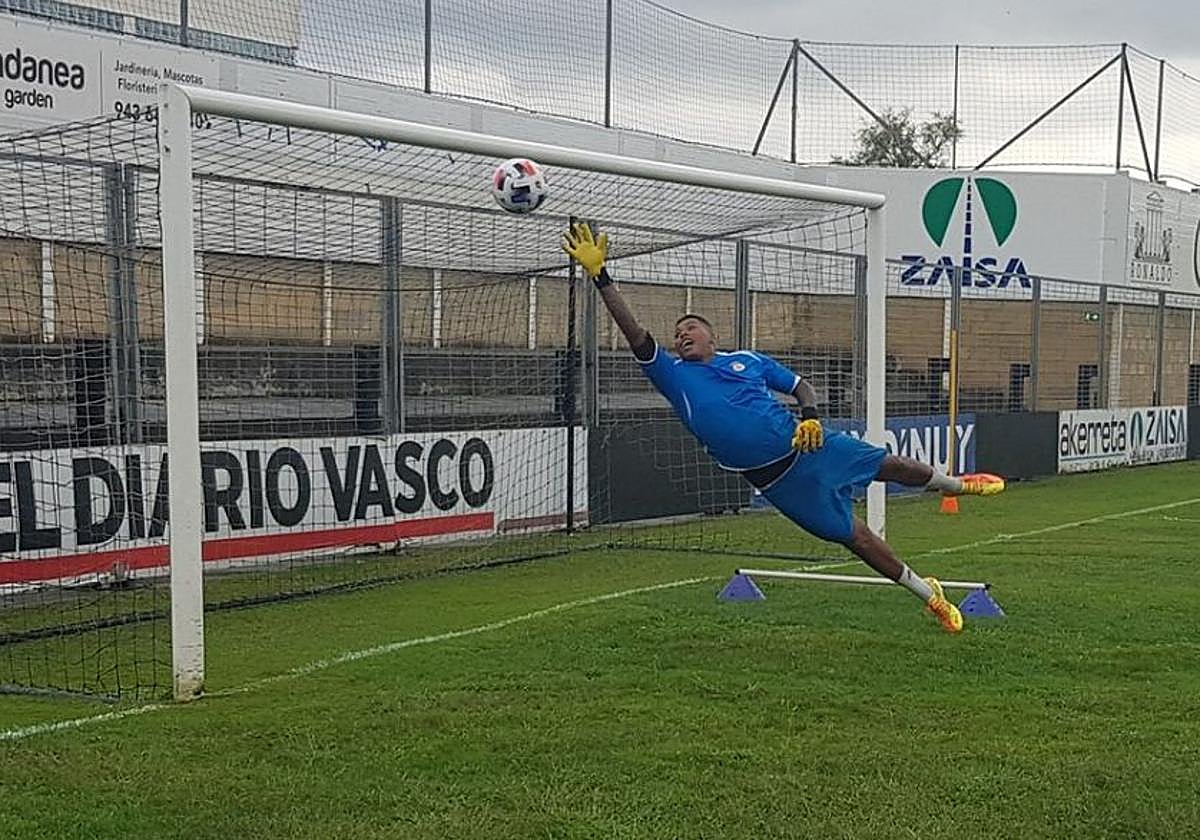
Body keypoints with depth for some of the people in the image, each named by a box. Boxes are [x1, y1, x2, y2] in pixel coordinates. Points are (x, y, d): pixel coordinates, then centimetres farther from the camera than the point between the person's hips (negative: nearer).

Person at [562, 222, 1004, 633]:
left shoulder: (749, 360, 8)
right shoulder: (674, 376, 2)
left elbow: (802, 386, 13)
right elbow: (635, 333, -8)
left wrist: (809, 416, -11)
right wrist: (599, 274, -16)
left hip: (806, 445, 2)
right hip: (773, 477, -1)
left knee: (888, 465, 11)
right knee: (853, 535, 4)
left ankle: (955, 483, 43)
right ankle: (929, 594, 20)